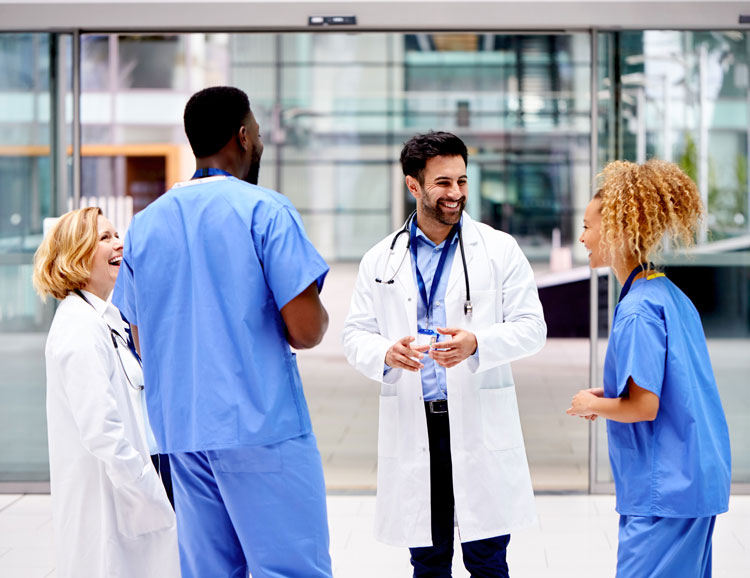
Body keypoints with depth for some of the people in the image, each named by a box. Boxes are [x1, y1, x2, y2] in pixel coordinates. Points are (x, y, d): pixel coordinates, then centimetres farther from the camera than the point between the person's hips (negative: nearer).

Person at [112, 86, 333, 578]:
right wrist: (319, 316, 9)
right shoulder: (265, 211, -6)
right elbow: (306, 331, -12)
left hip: (180, 429, 6)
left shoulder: (145, 224, 12)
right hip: (260, 425, -6)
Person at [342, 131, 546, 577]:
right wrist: (386, 353, -16)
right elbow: (356, 335, 8)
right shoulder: (381, 260, 9)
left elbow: (531, 327, -1)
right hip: (412, 427, 2)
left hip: (479, 422, -2)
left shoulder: (500, 249, 3)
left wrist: (476, 344, -20)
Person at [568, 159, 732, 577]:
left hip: (664, 492, -10)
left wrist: (592, 404, -4)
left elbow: (644, 407, -21)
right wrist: (609, 394, 14)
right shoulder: (671, 296, 11)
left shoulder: (636, 312, -18)